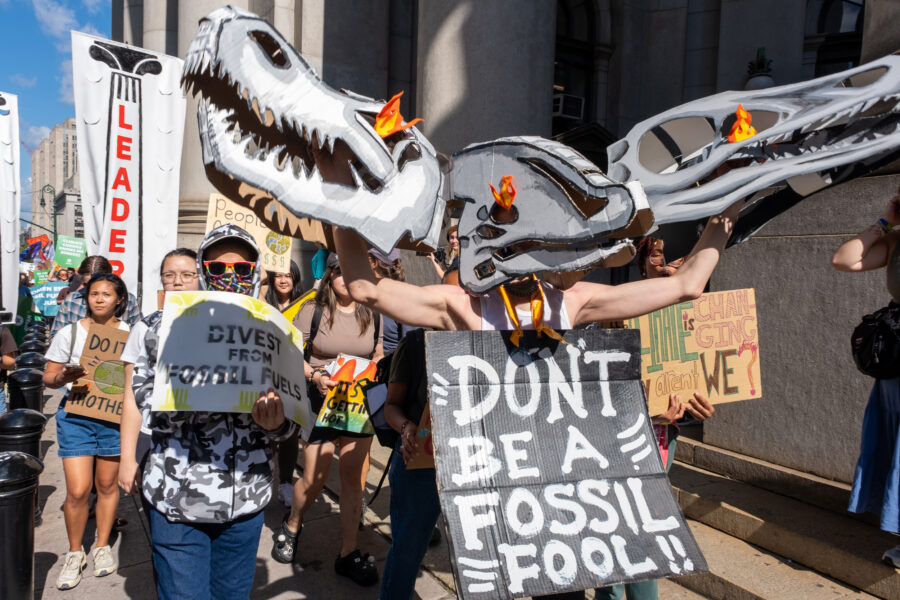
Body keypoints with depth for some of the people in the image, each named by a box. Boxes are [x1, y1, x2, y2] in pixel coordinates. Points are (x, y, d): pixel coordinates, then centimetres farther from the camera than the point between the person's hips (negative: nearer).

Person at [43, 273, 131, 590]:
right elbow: (49, 376, 4)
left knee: (107, 484, 11)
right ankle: (74, 553, 19)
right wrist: (64, 376, -18)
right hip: (76, 415, 0)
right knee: (77, 490, -4)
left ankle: (102, 546, 31)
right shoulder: (69, 333, 0)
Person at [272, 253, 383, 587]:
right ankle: (291, 527, 34)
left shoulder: (372, 316, 3)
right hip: (322, 399, -2)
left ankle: (349, 553, 21)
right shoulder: (313, 311, -5)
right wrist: (315, 376, -19)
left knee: (352, 478, 8)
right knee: (314, 479, 2)